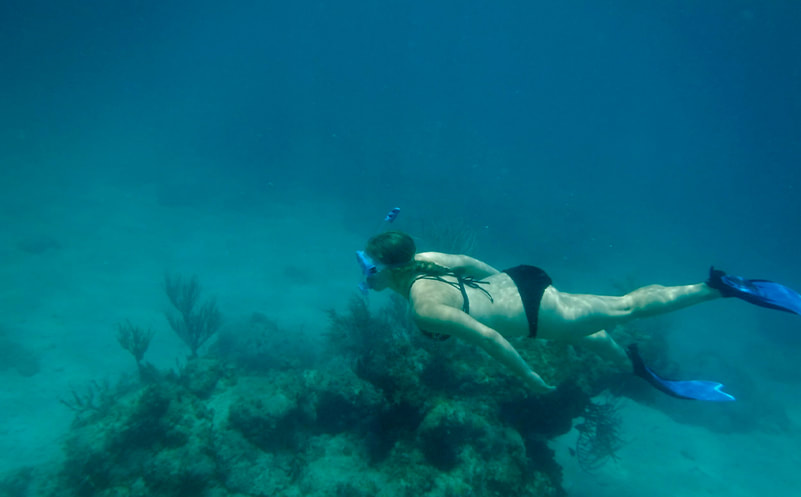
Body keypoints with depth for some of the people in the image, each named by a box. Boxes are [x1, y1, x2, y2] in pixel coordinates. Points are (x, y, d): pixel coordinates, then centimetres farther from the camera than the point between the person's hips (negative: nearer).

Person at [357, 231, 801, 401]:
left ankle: (718, 287, 15)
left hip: (532, 311, -8)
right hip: (515, 280, 8)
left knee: (625, 308, 6)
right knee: (583, 336, 31)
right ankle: (635, 366, 50)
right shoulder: (421, 260, -2)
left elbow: (487, 337, -28)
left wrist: (527, 376, -15)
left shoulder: (425, 309, -27)